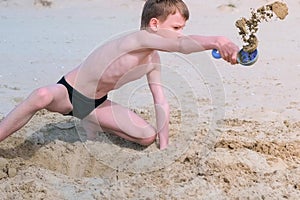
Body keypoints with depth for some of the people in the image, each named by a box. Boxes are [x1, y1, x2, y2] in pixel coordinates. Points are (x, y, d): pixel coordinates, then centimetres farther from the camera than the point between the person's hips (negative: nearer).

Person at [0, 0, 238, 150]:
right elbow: (182, 45, -48)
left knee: (148, 136, 1)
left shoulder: (153, 60, -3)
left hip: (96, 103, 9)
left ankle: (94, 122, 23)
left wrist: (164, 146, -5)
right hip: (68, 93, -9)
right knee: (43, 96, -43)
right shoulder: (138, 38, -30)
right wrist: (216, 41, -63)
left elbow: (161, 102, 0)